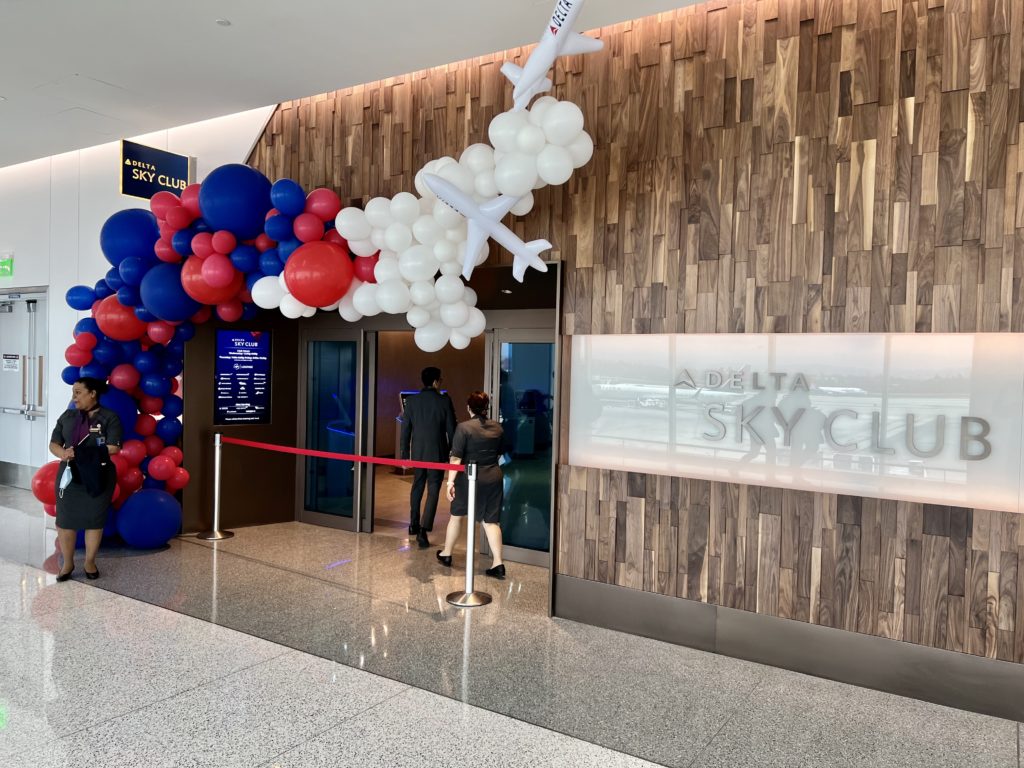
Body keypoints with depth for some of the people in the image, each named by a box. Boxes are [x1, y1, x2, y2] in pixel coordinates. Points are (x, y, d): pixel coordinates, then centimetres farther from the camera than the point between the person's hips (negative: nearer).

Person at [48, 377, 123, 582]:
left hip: (98, 476, -3)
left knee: (94, 519, 6)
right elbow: (53, 444, 7)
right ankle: (68, 563, 20)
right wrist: (63, 454, -16)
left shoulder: (109, 417, -6)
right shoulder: (67, 416, 8)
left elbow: (113, 448, -14)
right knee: (65, 519, 5)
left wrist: (81, 453, -18)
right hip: (69, 474, 4)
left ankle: (90, 562, 21)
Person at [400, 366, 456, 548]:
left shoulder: (412, 401, -1)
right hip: (437, 452, -4)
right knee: (433, 490, -1)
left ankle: (414, 524, 31)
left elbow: (405, 429, 2)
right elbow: (451, 429, -5)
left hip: (417, 452, 4)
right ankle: (424, 529, -12)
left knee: (417, 487, 20)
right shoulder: (444, 401, -9)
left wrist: (405, 454, 9)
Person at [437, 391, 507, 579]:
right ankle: (497, 564, -3)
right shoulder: (497, 428, 4)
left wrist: (451, 481, -14)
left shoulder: (464, 428, -11)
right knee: (491, 520, 5)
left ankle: (446, 554, 30)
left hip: (469, 478, -3)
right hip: (493, 478, 3)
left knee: (457, 515, 17)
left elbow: (456, 458, -16)